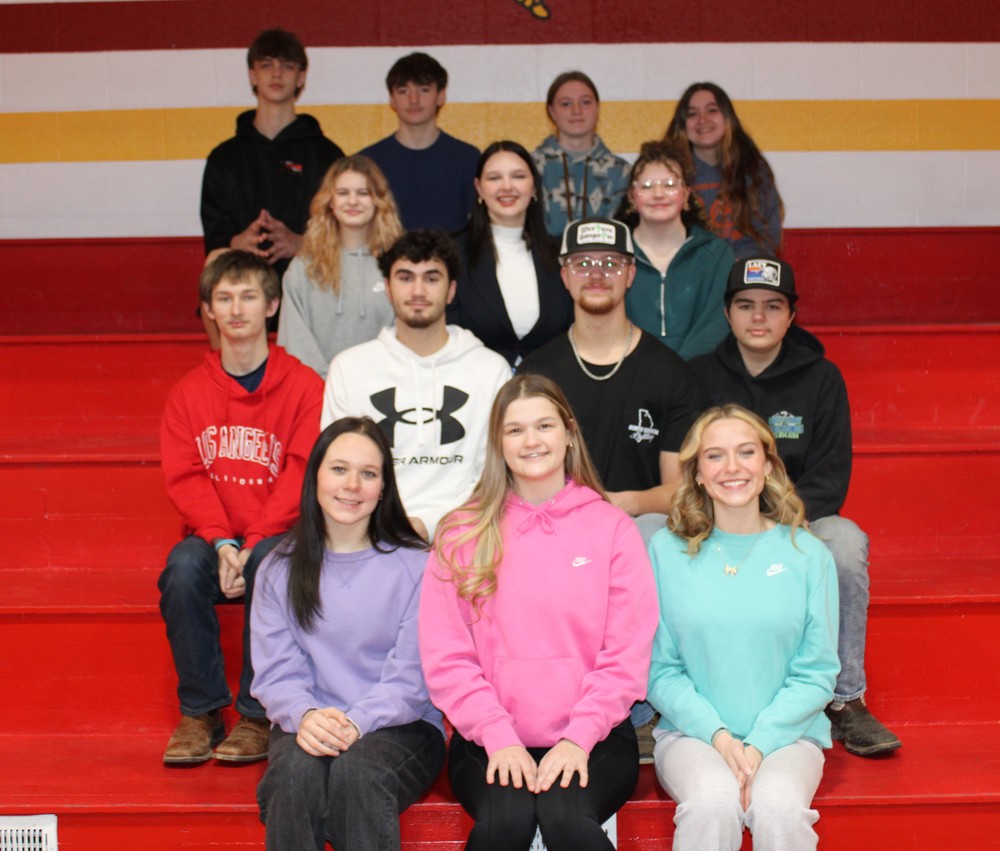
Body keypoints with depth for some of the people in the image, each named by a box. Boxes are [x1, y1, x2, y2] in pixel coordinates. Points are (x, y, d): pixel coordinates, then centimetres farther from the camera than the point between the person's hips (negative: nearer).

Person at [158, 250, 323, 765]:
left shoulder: (304, 386, -1)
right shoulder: (189, 393, 9)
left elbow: (303, 475, -8)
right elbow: (185, 477, 1)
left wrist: (252, 545, -19)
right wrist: (222, 542, -17)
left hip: (279, 536, -2)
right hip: (215, 537, 3)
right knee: (183, 566, -30)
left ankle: (257, 715, -20)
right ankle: (200, 712, -15)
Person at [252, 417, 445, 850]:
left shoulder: (415, 566, 2)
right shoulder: (280, 570, 11)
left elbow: (411, 677, -4)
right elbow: (275, 672, 2)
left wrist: (355, 723, -22)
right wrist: (304, 716, -21)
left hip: (402, 727, -1)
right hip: (308, 729, 2)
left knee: (356, 770, -35)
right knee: (298, 772, -33)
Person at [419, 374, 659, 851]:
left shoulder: (612, 527, 7)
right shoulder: (462, 535, 8)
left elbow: (627, 656, 2)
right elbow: (445, 658, 2)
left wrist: (579, 737, -10)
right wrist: (498, 736, -10)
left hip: (592, 739, -1)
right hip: (491, 740, 1)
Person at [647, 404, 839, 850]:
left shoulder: (808, 554, 3)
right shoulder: (666, 550, 2)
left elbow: (816, 673, 2)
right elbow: (659, 669, 2)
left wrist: (759, 743, -12)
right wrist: (717, 734, -13)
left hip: (786, 733, 0)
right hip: (692, 731, 0)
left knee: (779, 807, -31)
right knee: (713, 802, -31)